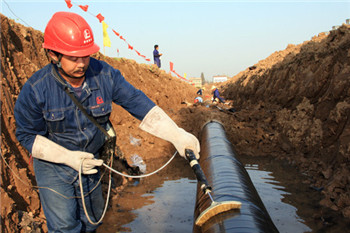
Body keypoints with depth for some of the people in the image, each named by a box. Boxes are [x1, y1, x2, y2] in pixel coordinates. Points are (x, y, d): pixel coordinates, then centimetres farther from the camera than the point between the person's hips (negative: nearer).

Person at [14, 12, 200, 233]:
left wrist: (177, 135, -30)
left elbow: (139, 103, -19)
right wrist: (68, 157, -25)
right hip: (54, 166, -3)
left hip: (90, 163, 3)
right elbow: (27, 134, -13)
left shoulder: (105, 75, -19)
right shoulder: (36, 89, -23)